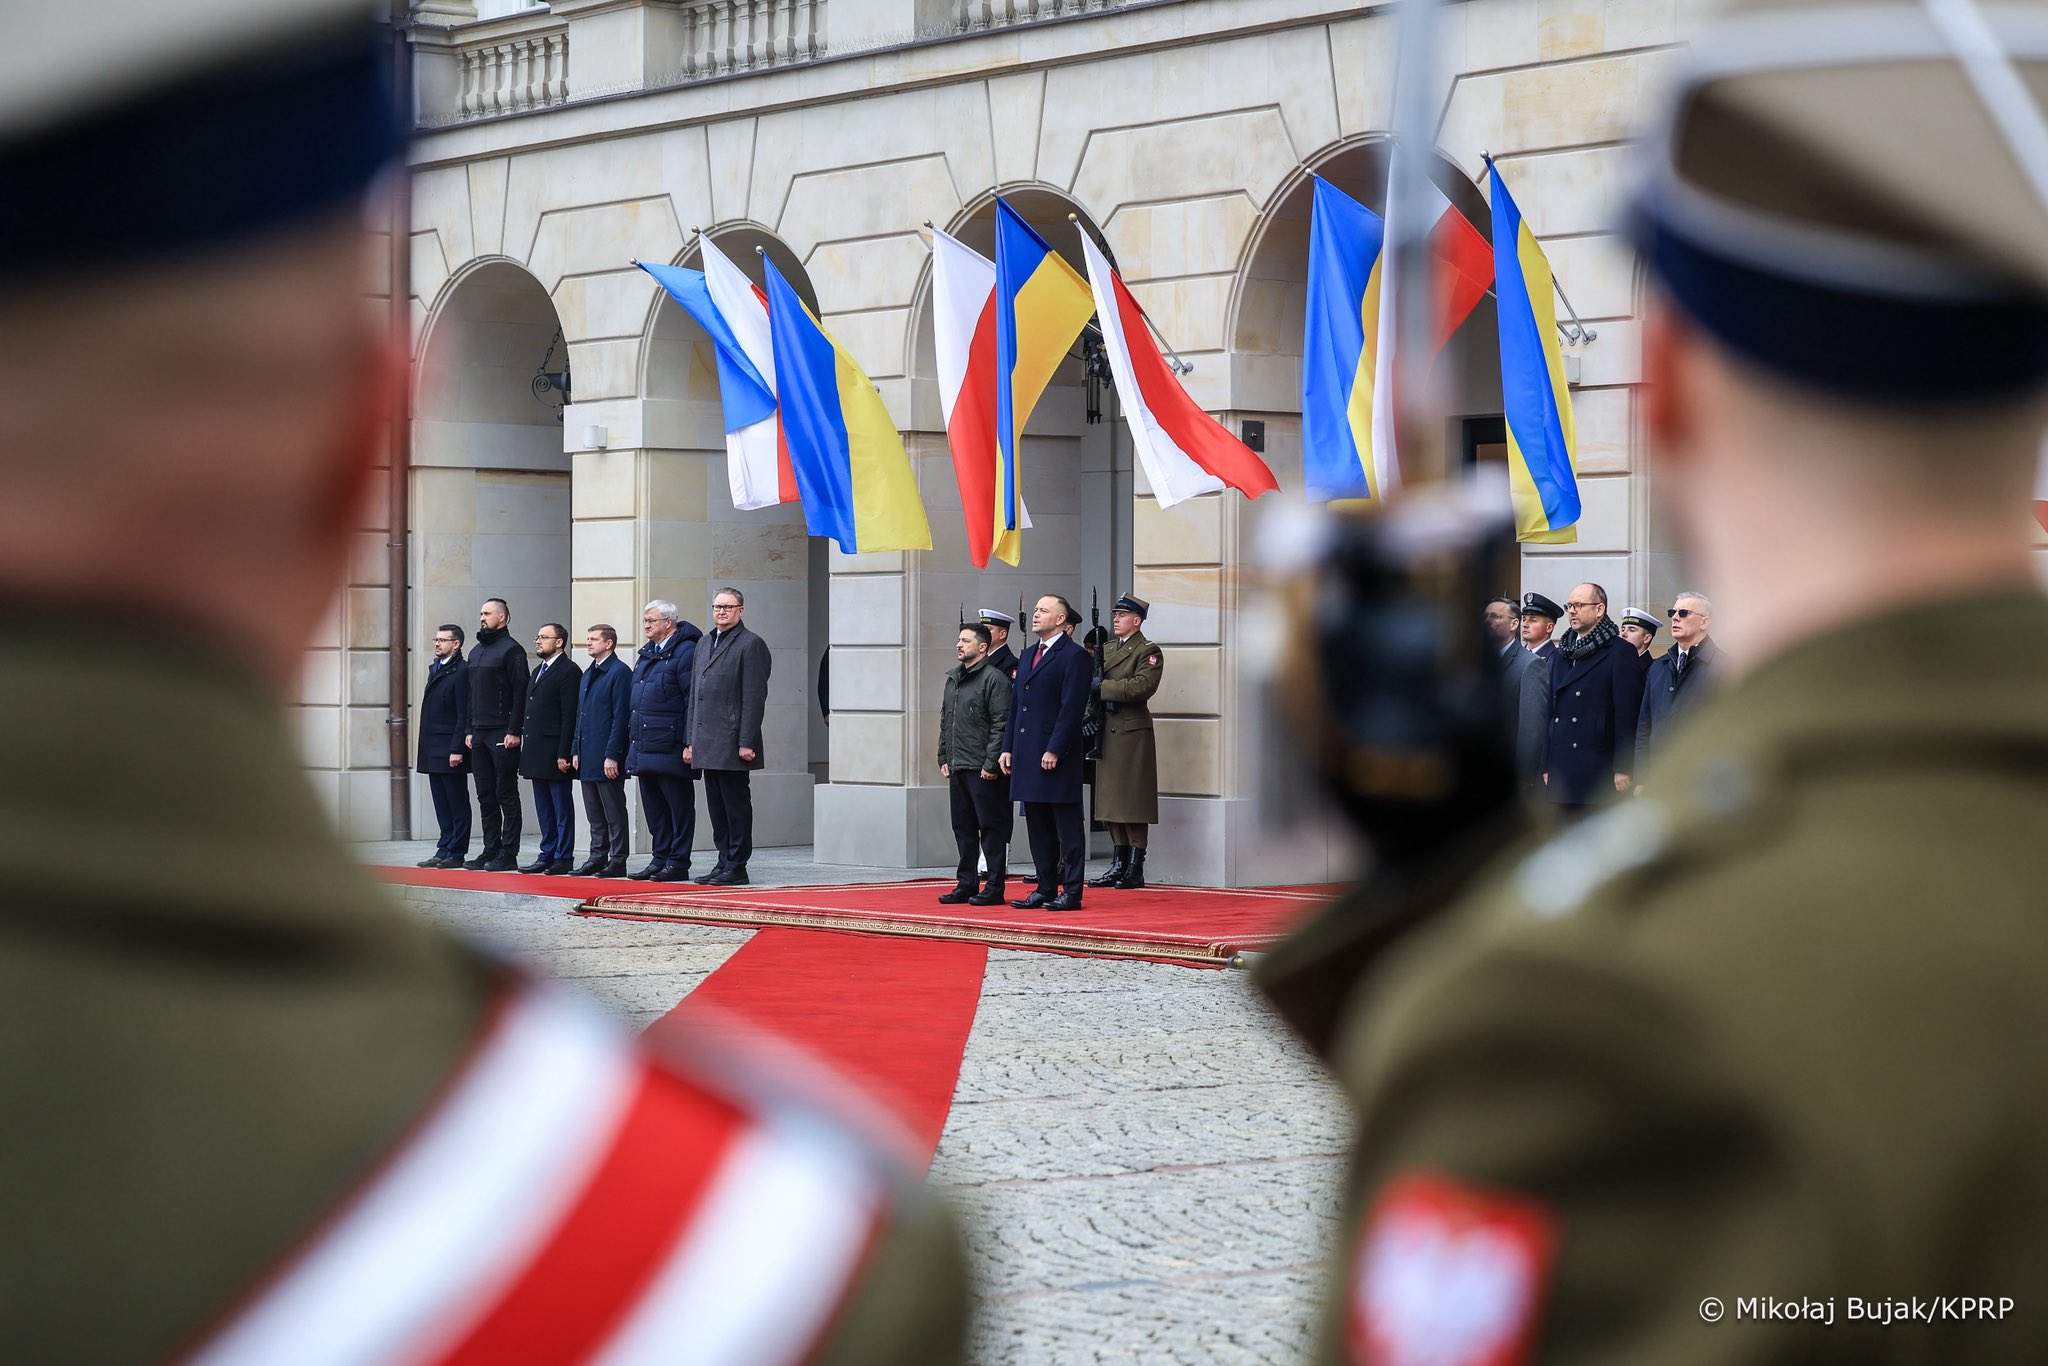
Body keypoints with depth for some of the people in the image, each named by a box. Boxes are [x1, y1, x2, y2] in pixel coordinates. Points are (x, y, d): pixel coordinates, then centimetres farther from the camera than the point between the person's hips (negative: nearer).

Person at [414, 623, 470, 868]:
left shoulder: (461, 672, -11)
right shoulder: (435, 669, 17)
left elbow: (464, 715, -15)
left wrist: (457, 749, -20)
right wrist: (423, 749, 16)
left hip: (450, 751, -9)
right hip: (434, 751, 9)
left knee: (457, 805, -1)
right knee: (442, 805, 11)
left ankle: (456, 853, 2)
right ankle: (444, 850, 15)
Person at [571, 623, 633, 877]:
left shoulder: (620, 672, -10)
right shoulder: (589, 674, 17)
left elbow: (620, 717, -15)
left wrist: (612, 756, -19)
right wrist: (576, 751, 14)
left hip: (607, 759, -9)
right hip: (588, 757, 9)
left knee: (614, 813, -3)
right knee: (594, 813, 11)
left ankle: (618, 861, 0)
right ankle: (597, 858, 16)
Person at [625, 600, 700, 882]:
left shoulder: (685, 652, -10)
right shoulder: (648, 654, 17)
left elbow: (693, 700, -14)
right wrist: (632, 741, 17)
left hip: (670, 749, -9)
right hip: (645, 747, 9)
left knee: (679, 806, -2)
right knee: (654, 807, 12)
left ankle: (678, 862, 2)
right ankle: (660, 860, 18)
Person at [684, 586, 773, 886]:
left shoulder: (751, 644, -6)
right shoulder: (705, 645, 19)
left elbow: (754, 698, -12)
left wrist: (746, 743, -17)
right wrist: (690, 742, 16)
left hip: (731, 743, -8)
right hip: (707, 746, 8)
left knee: (736, 805, -3)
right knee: (717, 808, 10)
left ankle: (736, 867, -1)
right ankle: (724, 864, 15)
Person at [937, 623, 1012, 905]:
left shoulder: (994, 678, -9)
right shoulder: (953, 679, 16)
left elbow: (1001, 724, -14)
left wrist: (991, 763, -17)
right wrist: (944, 758, 14)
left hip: (983, 770, -8)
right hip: (957, 767, 8)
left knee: (991, 828, -3)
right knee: (963, 828, 11)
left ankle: (994, 888, -1)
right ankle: (966, 884, 18)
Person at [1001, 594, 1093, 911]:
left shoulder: (1074, 656, -7)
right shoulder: (1028, 656, 18)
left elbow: (1072, 708, -14)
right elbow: (1015, 705, 19)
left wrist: (1054, 750, -19)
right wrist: (1008, 748, 11)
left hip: (1058, 757, -8)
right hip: (1027, 755, 8)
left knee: (1068, 828, -3)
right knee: (1038, 827, 11)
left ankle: (1071, 892, -2)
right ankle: (1045, 888, 17)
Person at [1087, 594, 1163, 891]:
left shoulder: (1149, 652, -4)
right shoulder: (1105, 649, 18)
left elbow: (1141, 686, -18)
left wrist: (1101, 687, -17)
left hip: (1132, 734, -7)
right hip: (1107, 733, 7)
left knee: (1133, 804, -6)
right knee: (1112, 802, 9)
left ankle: (1135, 870, -3)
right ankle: (1119, 866, 14)